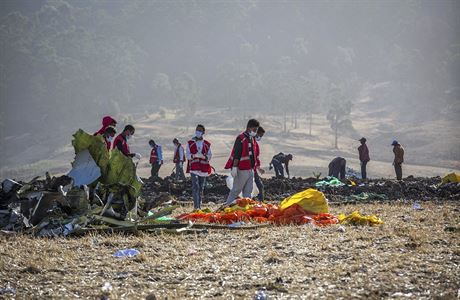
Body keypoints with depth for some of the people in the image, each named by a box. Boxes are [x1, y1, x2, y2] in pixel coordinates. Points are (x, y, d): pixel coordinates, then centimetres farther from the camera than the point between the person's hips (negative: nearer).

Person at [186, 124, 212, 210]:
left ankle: (199, 205, 16)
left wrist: (204, 156, -15)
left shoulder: (207, 144, 11)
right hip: (194, 168, -3)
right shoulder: (190, 143, 8)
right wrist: (194, 155, -18)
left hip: (203, 168, 3)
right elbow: (187, 155, 3)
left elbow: (209, 156, 7)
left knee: (201, 187, 7)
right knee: (195, 186, -15)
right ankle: (196, 206, -20)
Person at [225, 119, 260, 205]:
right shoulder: (241, 138, -10)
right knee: (236, 190, -3)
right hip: (242, 170, -8)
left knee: (248, 191, 7)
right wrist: (234, 168, -21)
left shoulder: (252, 139, 16)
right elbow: (236, 154, -16)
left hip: (250, 169, 8)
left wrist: (254, 167, 22)